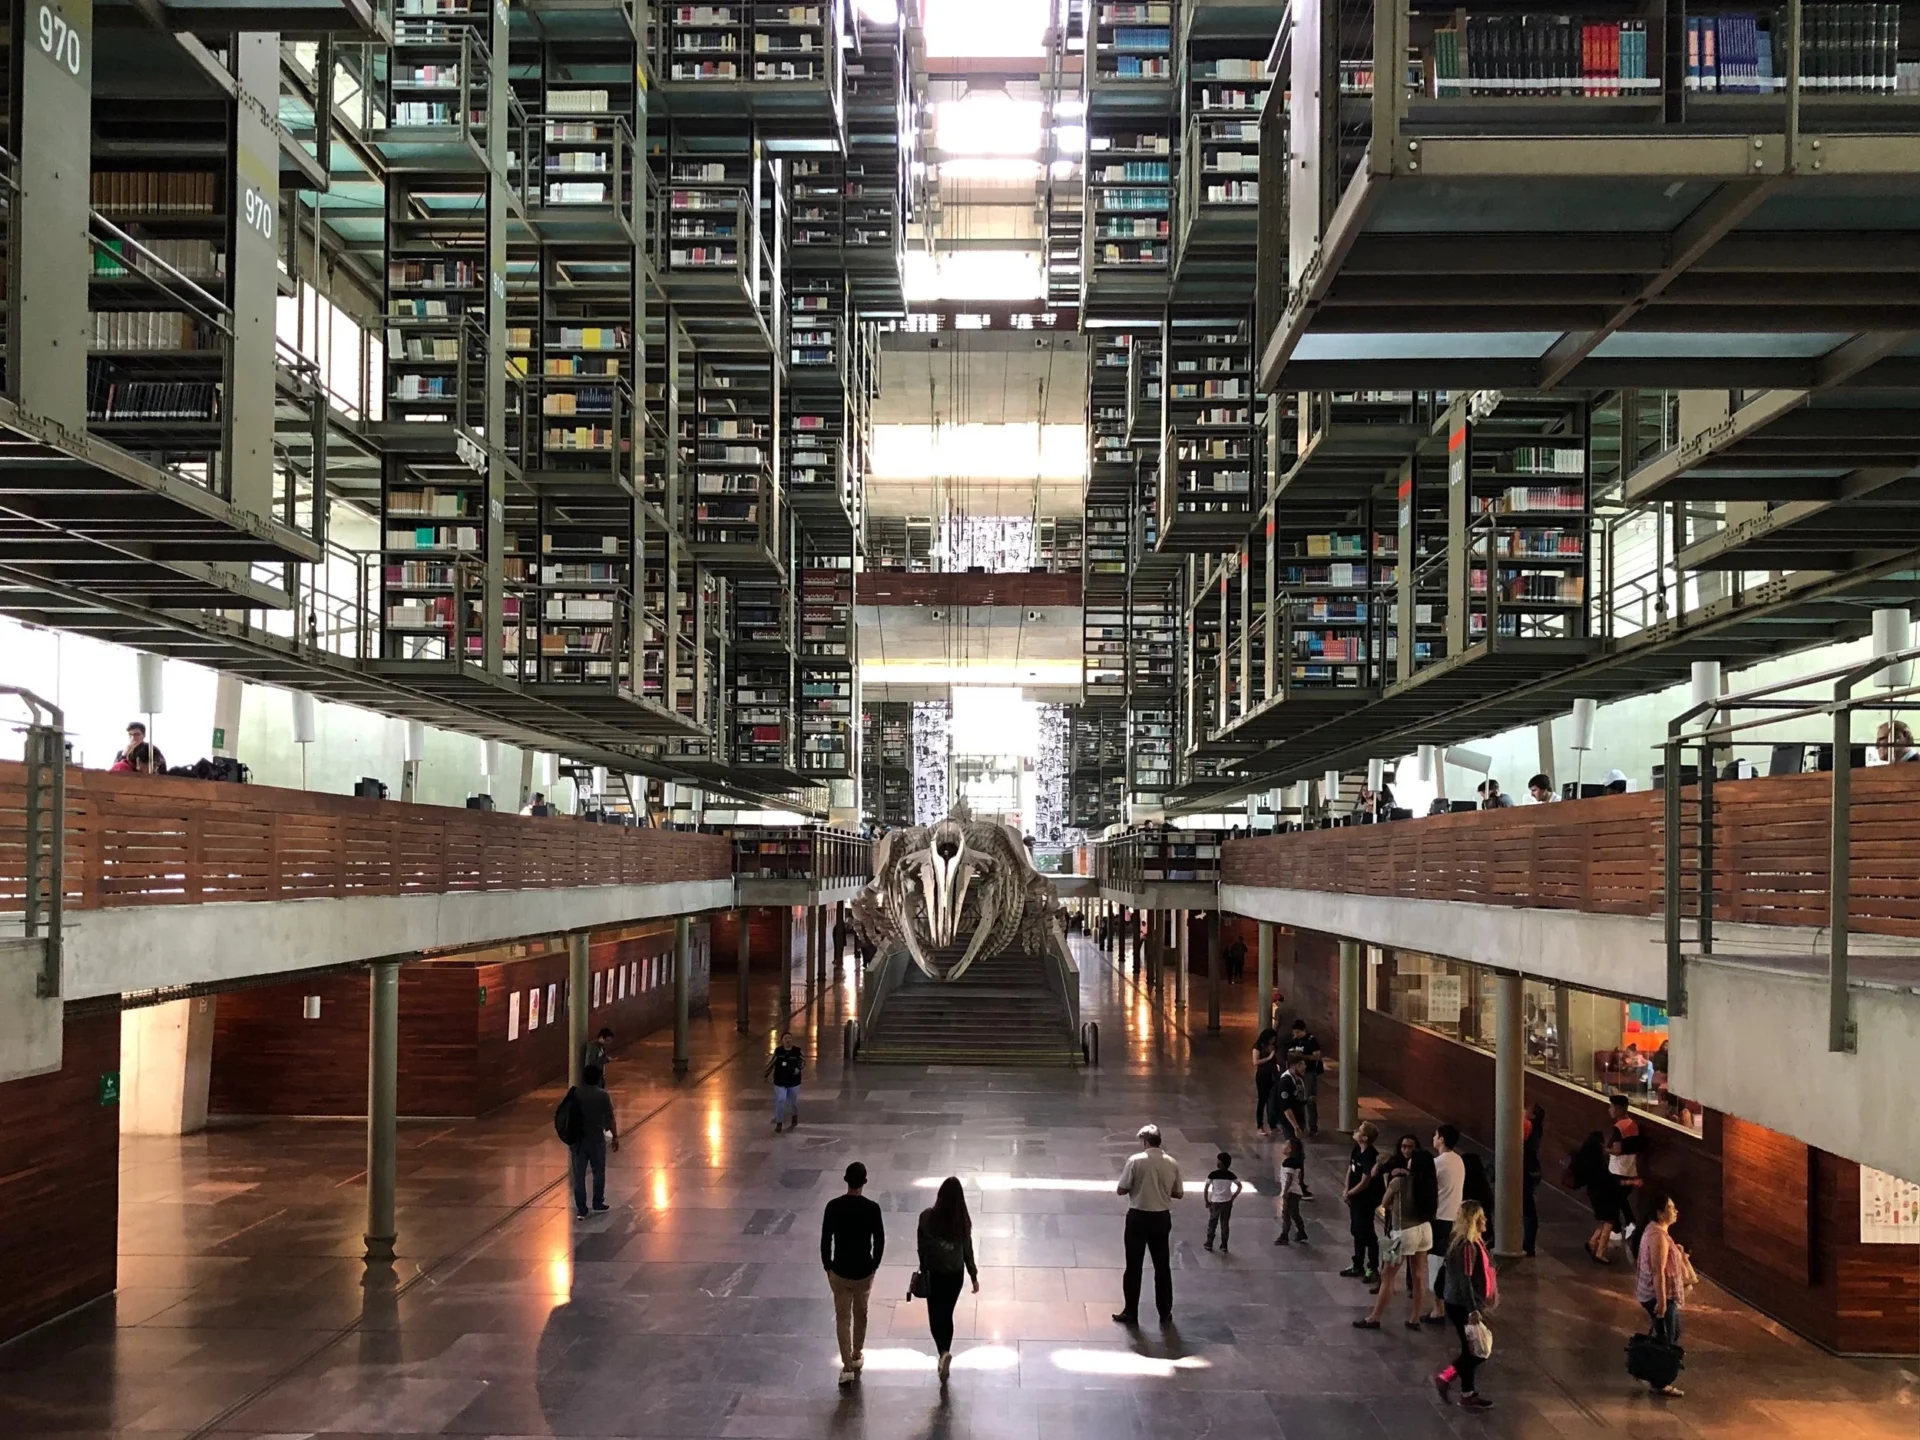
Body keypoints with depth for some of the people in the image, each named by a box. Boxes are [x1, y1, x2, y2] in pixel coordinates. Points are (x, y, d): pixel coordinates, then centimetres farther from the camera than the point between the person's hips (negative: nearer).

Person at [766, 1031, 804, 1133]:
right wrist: (766, 1072, 3)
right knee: (779, 1101, -7)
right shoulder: (777, 1051, -6)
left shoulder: (797, 1051, -9)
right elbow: (772, 1062, 5)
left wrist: (798, 1068, -16)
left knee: (793, 1101, 15)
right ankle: (779, 1124, 4)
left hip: (794, 1081, 0)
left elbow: (803, 1061, 2)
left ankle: (795, 1119, 43)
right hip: (780, 1081, 0)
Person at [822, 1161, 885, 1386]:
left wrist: (827, 1268, 6)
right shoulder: (872, 1208, -15)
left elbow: (825, 1241, -7)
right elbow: (879, 1241, -7)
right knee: (860, 1314, 22)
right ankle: (857, 1357, 38)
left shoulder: (833, 1206, -13)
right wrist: (874, 1266, 8)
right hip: (864, 1271, 0)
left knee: (843, 1318, 9)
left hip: (840, 1271, 0)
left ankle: (848, 1367, 4)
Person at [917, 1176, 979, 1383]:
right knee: (947, 1314, 17)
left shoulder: (927, 1216, -16)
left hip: (934, 1273, -2)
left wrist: (923, 1270, 9)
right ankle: (944, 1354, 23)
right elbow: (967, 1250, -4)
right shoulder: (963, 1220, -12)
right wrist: (974, 1276, 8)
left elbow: (922, 1247, -7)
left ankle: (944, 1352, -12)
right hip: (955, 1273, 2)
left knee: (935, 1316, 9)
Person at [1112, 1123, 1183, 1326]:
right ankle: (1165, 1313, 19)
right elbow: (1178, 1193, 8)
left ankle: (1130, 1313, 11)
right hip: (1162, 1218, 4)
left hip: (1138, 1217, -4)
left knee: (1134, 1266, 6)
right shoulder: (1171, 1163, -1)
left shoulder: (1136, 1161, -13)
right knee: (1162, 1266, 14)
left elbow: (1120, 1190, -10)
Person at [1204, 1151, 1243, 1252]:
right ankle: (1224, 1246, 14)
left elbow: (1206, 1188, -13)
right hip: (1227, 1202, 2)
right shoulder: (1230, 1175, -5)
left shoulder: (1212, 1174, -13)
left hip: (1215, 1202, -2)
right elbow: (1240, 1186, -2)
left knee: (1212, 1223, 13)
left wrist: (1207, 1201, -2)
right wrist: (1233, 1198, 5)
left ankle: (1209, 1244, 21)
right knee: (1225, 1224, 11)